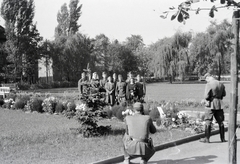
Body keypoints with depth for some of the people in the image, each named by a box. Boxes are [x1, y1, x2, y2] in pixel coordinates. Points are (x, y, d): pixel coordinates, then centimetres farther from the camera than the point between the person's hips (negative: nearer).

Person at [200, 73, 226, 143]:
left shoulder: (209, 84, -16)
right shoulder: (221, 84, 5)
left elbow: (206, 96, -18)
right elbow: (224, 94, 15)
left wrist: (206, 98, 3)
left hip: (211, 104, -6)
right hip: (219, 104, 6)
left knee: (208, 122, 2)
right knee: (220, 122, 13)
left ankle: (207, 138, 4)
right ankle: (223, 138, 19)